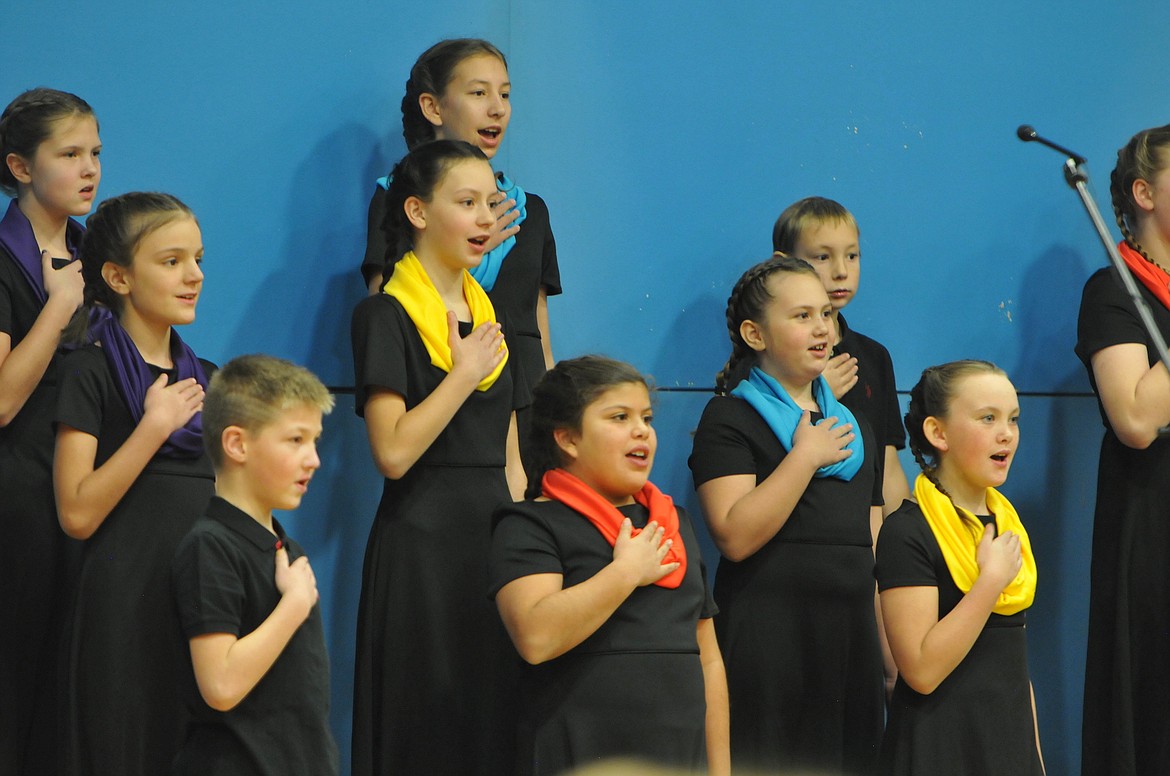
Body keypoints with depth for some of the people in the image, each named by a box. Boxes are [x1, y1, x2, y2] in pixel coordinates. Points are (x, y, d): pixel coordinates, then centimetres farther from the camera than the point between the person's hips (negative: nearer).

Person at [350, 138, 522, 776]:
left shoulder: (487, 313, 14)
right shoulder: (385, 316, -7)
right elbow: (394, 452, -18)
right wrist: (465, 376, -11)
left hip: (495, 540, 7)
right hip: (423, 548, -7)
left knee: (496, 720, 6)